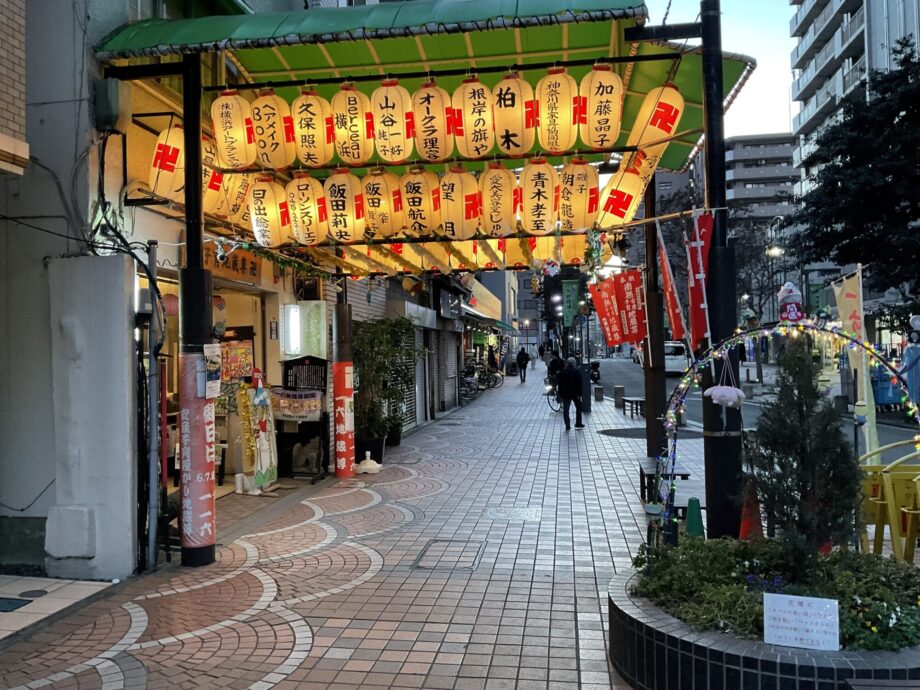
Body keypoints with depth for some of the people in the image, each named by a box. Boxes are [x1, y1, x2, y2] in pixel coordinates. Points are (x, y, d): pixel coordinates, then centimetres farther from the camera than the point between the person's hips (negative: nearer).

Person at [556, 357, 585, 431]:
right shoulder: (577, 372, -8)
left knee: (566, 409, 5)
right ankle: (578, 424, 15)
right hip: (575, 393, -1)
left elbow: (559, 383, 2)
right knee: (578, 408, 16)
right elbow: (580, 384, -10)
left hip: (565, 394, 1)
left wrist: (560, 394, 8)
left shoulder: (562, 372, -1)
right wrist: (580, 394, -6)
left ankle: (567, 425, 0)